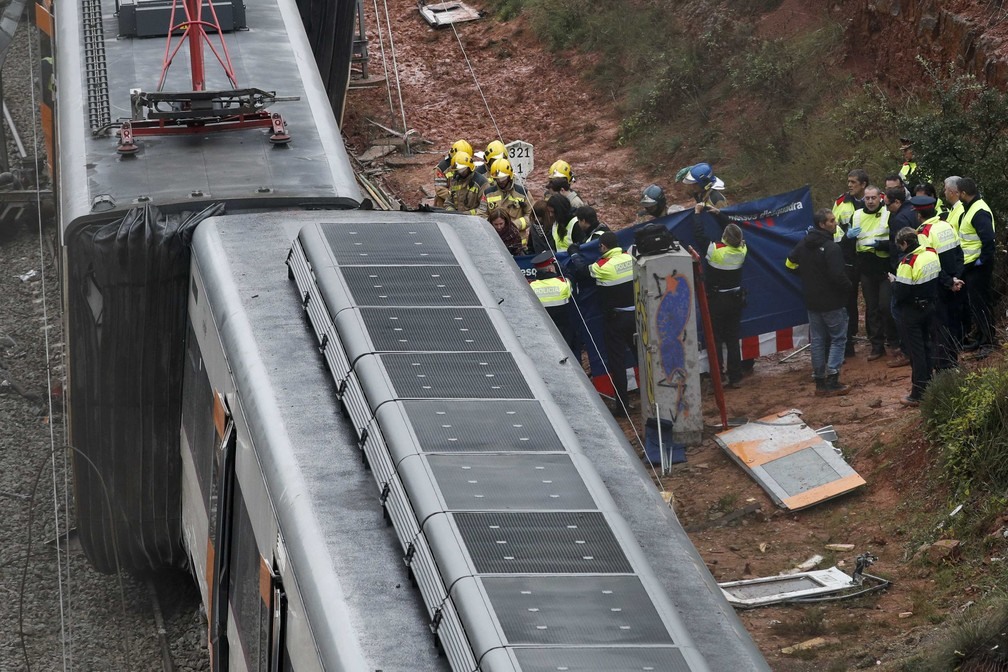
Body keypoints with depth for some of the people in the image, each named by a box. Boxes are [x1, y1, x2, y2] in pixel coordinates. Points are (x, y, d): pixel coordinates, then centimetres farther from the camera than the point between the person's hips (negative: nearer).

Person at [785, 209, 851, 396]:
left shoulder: (803, 245, 5)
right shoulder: (831, 248, -21)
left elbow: (790, 264, 16)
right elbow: (838, 275, -25)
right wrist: (848, 287, -6)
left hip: (812, 301, 7)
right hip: (832, 302, -7)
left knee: (817, 340, 13)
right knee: (838, 338, 2)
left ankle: (820, 381, 16)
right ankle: (832, 380, -6)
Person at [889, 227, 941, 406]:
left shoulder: (908, 263, -24)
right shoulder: (932, 254, -2)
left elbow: (901, 292, -25)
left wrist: (894, 281, -5)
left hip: (912, 311, -7)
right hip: (930, 307, 7)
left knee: (916, 351, 0)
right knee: (927, 346, 18)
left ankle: (918, 394, 4)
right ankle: (929, 386, 26)